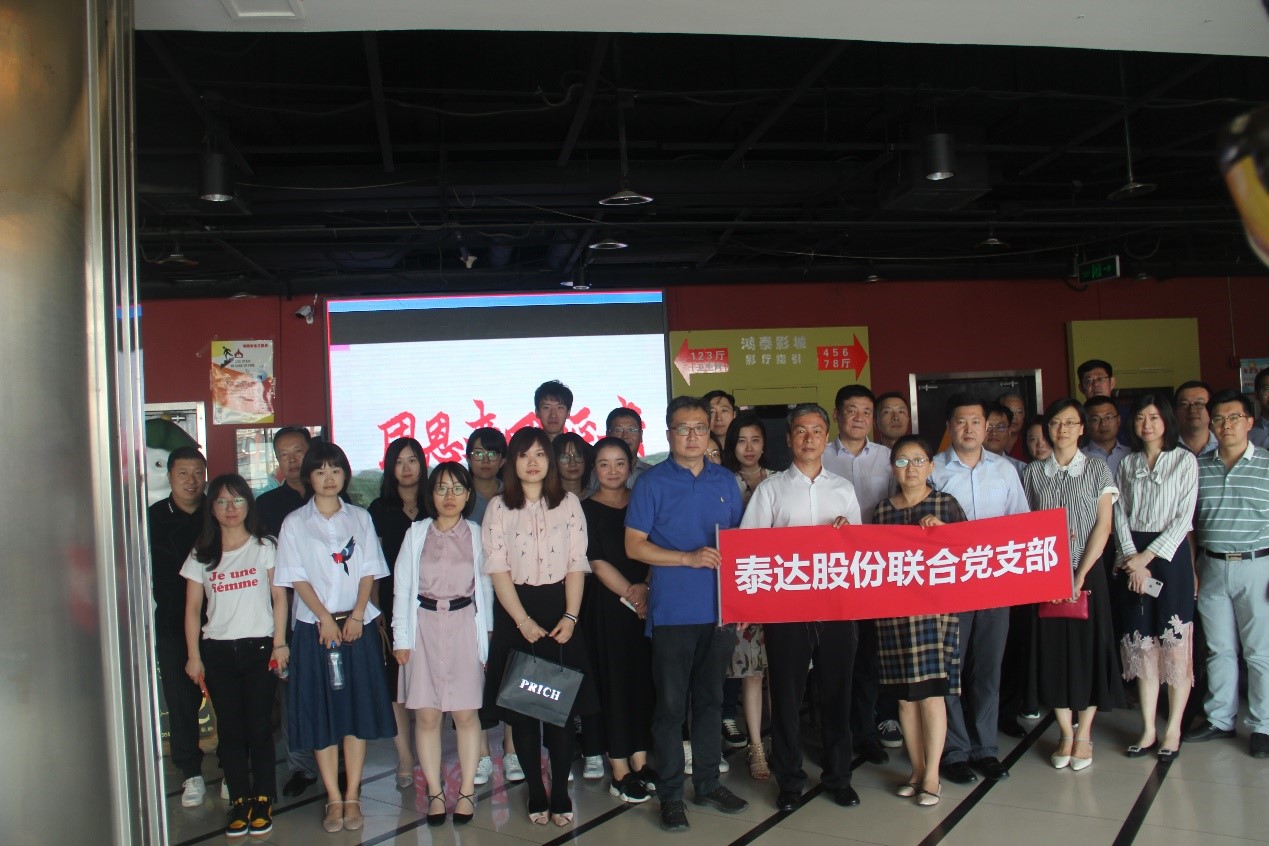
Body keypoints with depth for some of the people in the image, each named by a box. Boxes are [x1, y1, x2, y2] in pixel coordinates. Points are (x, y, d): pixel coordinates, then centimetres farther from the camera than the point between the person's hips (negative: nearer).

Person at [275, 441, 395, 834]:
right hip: (315, 626, -1)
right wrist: (325, 618, -12)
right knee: (321, 713, 1)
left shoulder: (360, 518, 8)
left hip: (357, 625, 1)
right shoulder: (295, 523, 3)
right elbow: (297, 578, -3)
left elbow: (369, 572, 4)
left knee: (358, 711, 2)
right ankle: (334, 799, 10)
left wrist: (356, 615, -9)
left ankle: (352, 797, 11)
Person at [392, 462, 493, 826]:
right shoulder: (416, 533, 3)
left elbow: (485, 588, 5)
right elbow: (402, 587, 4)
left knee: (466, 713, 1)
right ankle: (435, 792, 13)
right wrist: (401, 638, 0)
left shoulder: (476, 535, 3)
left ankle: (466, 792, 13)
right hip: (424, 625, 1)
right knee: (426, 714, 2)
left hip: (465, 625, 0)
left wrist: (487, 634, 3)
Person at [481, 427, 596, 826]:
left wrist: (570, 617, -10)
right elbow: (497, 569, -3)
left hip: (559, 610, 0)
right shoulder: (499, 507, 3)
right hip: (515, 615, 0)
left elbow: (577, 564, 1)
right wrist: (524, 621, -11)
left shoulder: (568, 503, 5)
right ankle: (536, 793, 14)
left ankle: (561, 793, 10)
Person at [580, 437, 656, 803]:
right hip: (606, 606, -4)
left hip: (645, 604, 4)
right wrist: (630, 594, -11)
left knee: (643, 679, 8)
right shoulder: (587, 509, -2)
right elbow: (597, 563, -7)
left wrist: (645, 587, -9)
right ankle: (620, 773, 8)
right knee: (613, 681, 0)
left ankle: (640, 762, 20)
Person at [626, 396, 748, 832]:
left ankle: (708, 782, 27)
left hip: (720, 608, 4)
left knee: (711, 699, 14)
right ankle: (670, 793, 14)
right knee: (671, 704, 2)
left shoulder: (725, 481, 9)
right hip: (672, 612, -4)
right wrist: (688, 558, -16)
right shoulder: (652, 482, -4)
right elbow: (633, 545, -7)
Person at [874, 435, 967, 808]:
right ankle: (917, 768, 21)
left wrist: (941, 528, -16)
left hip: (935, 607, -3)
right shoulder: (882, 510, 11)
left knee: (931, 692, -3)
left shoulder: (945, 504, 3)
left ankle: (932, 775, 8)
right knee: (905, 695, 7)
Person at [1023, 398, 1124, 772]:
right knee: (1054, 650, 4)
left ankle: (1084, 734, 14)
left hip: (1087, 572, -1)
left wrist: (1080, 576, -11)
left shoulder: (1097, 469, 1)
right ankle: (1066, 734, 16)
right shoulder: (1034, 472, 6)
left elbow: (1103, 525, -4)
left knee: (1088, 648, 2)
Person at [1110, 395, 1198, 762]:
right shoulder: (1127, 464, 12)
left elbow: (1184, 517, -6)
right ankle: (1148, 729, 12)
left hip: (1170, 554, -3)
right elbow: (1120, 514, 6)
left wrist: (1147, 556, -11)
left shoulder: (1184, 461, 0)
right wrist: (1132, 558, -7)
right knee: (1141, 643, 5)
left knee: (1174, 643, -1)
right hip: (1132, 559, 3)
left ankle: (1173, 729, 9)